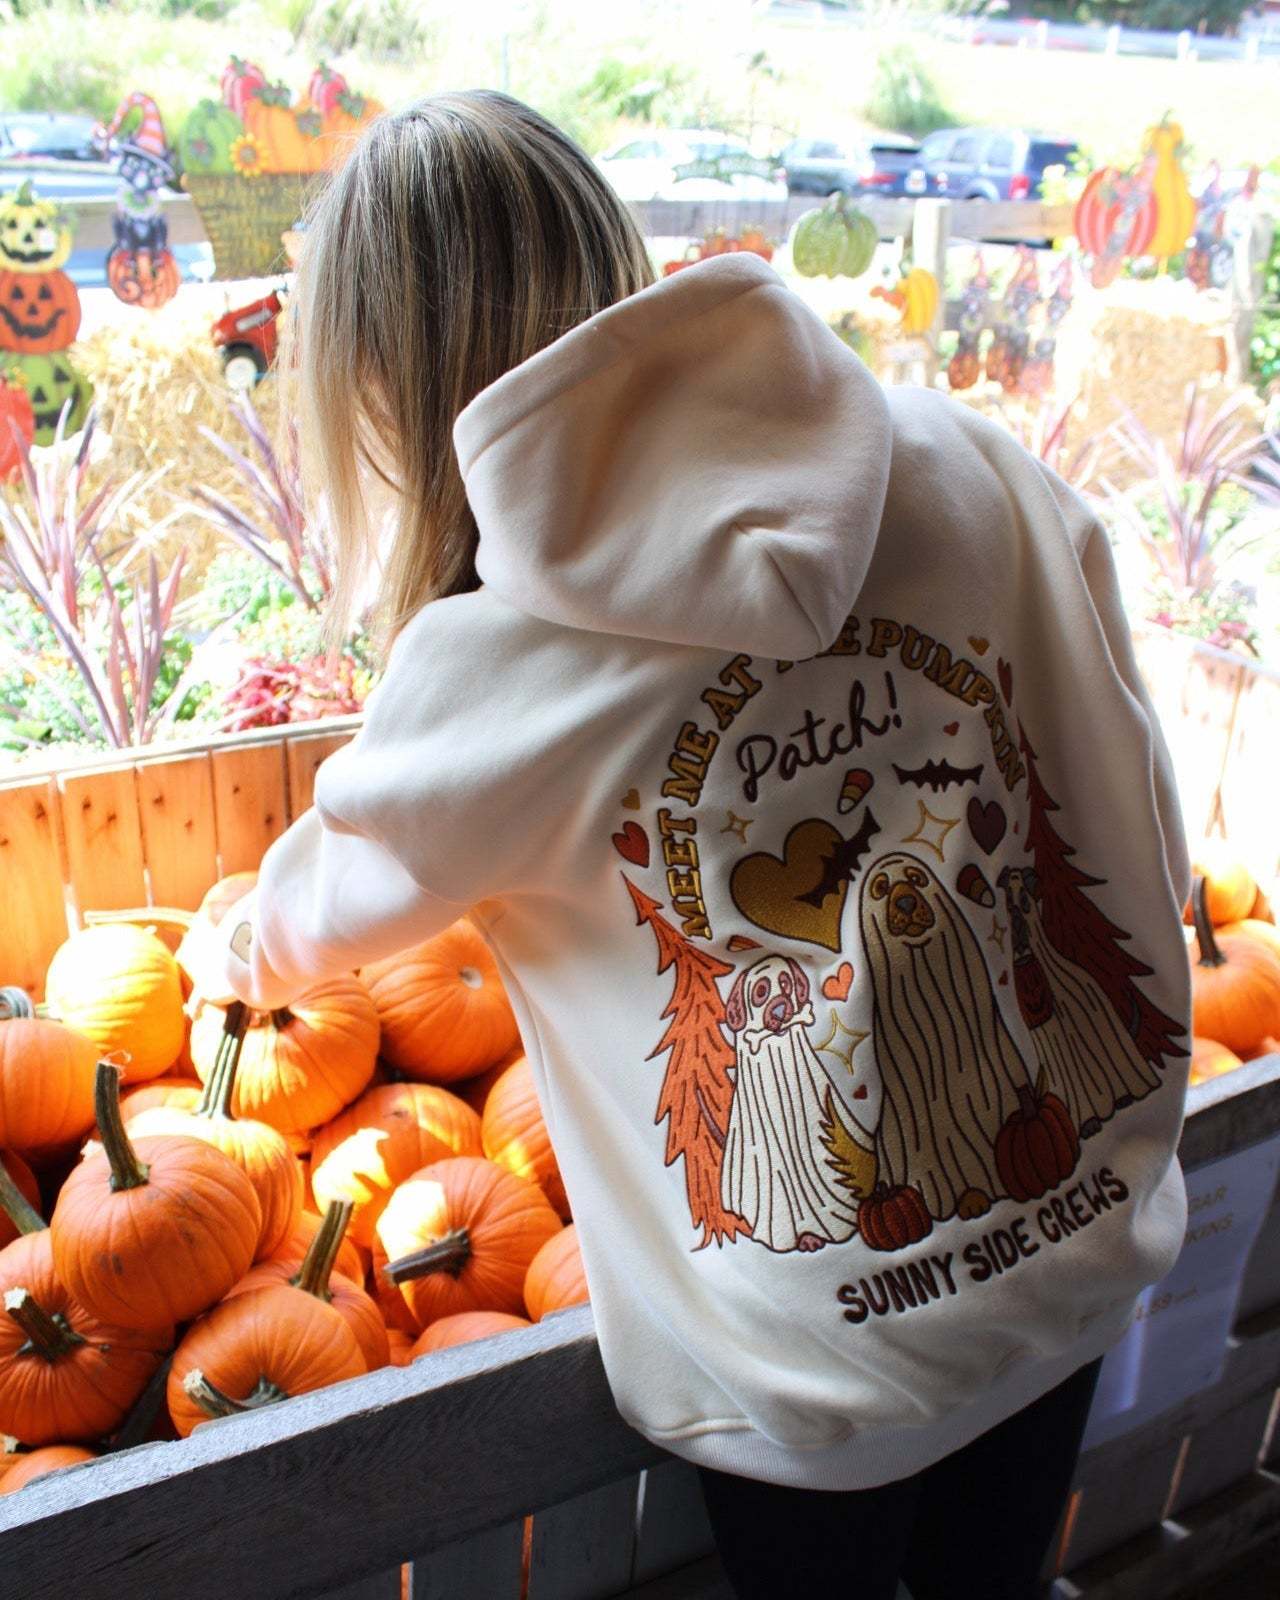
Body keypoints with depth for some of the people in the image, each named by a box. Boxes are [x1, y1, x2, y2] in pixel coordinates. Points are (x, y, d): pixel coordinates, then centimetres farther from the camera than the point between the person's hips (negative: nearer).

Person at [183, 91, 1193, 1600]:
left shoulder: (497, 667, -21)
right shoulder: (966, 466, -13)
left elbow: (323, 904, 1)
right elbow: (1145, 840, -5)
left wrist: (230, 950, 25)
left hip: (820, 1378, -4)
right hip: (1089, 1248, 4)